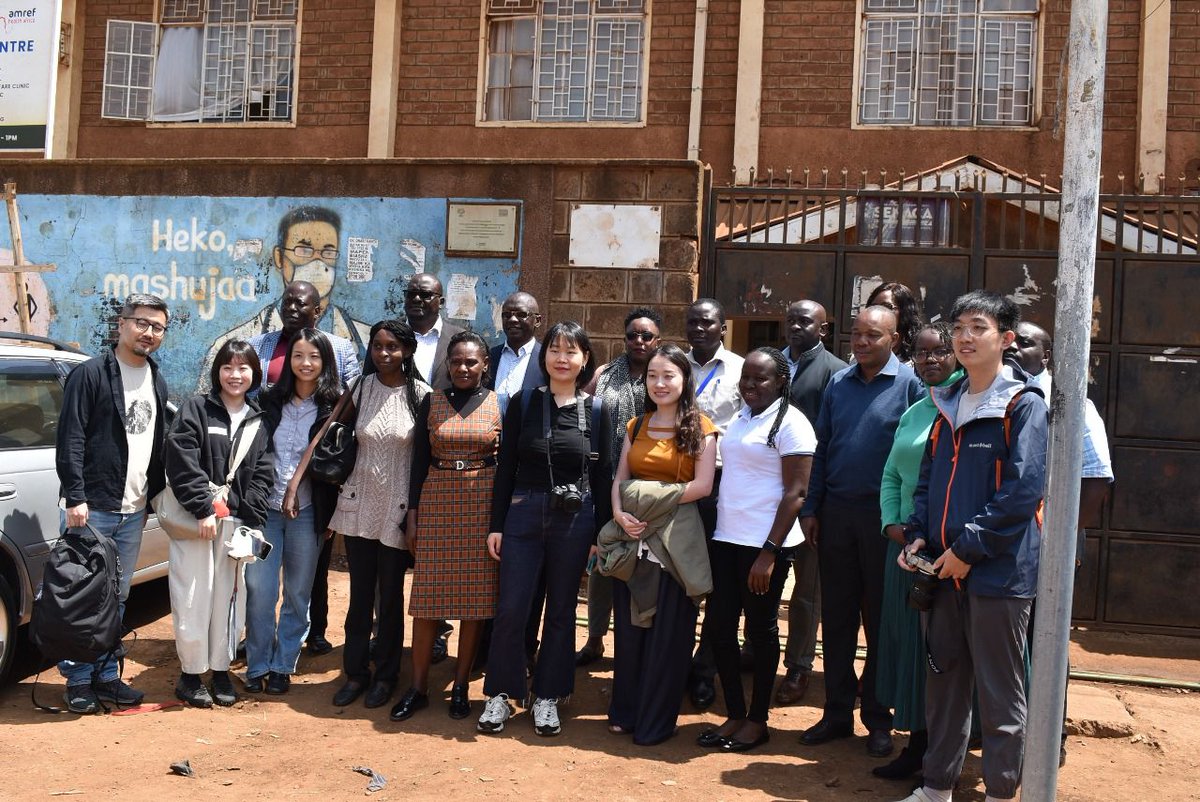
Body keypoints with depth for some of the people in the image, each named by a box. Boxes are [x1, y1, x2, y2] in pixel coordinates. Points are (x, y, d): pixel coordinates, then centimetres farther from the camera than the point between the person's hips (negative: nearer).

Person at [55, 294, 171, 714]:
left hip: (134, 510, 6)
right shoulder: (91, 373, -7)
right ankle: (78, 680, 11)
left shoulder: (157, 383, 14)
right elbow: (70, 440, -11)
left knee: (116, 599, 12)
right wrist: (75, 497, -16)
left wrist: (152, 497, 13)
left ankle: (105, 676, 21)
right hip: (92, 507, -6)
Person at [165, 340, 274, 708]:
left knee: (229, 596, 8)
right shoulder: (196, 408, 0)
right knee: (194, 598, -1)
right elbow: (181, 461, -9)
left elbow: (263, 474, 7)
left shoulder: (259, 421, 11)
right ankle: (190, 673, 13)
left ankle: (220, 669, 22)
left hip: (236, 521, 3)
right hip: (195, 520, -3)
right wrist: (204, 508, -14)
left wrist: (251, 519, -4)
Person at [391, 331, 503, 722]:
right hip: (437, 502, 1)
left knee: (477, 596, 3)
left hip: (483, 503, -1)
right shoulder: (432, 402, 6)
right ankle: (418, 687, 13)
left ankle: (461, 686, 15)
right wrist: (413, 513, 1)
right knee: (429, 596, 2)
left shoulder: (499, 405, 3)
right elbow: (419, 460, 6)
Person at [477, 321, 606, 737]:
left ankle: (547, 698, 22)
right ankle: (500, 694, 16)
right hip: (524, 515, 0)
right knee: (511, 609, 0)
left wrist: (600, 533, 2)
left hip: (575, 520, 1)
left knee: (561, 610, 10)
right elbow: (505, 467, 3)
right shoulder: (523, 403, 2)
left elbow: (601, 475, 5)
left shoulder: (595, 410, 2)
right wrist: (496, 524, 0)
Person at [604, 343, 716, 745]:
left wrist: (657, 500, -13)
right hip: (633, 534, 4)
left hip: (676, 537, -4)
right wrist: (620, 513, -9)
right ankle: (625, 711, 24)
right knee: (629, 623, 10)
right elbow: (620, 479, 9)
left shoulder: (700, 428, -2)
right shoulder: (636, 426, 13)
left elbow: (703, 485, -10)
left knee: (667, 629, 3)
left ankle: (656, 721, 15)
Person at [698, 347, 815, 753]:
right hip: (726, 537, 7)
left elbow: (796, 493, -13)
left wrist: (769, 552, -17)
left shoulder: (790, 423, -9)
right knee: (720, 625, 7)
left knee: (761, 629, 5)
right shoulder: (739, 419, 13)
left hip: (765, 544, -7)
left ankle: (757, 720, 19)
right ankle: (733, 714, 22)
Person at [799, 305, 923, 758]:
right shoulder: (838, 384, 9)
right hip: (836, 512, 4)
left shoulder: (910, 385, -5)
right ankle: (837, 712, 21)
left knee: (880, 619, 7)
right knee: (836, 616, 9)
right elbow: (822, 449, 11)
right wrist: (812, 509, 6)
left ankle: (878, 719, 19)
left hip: (884, 516, -4)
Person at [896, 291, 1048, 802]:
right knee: (944, 680, 14)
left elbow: (1022, 491, -16)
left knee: (1000, 691, 4)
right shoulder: (948, 404, 13)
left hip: (999, 570, -6)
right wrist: (918, 534, 3)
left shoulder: (1024, 405, -8)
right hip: (945, 569, 7)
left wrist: (969, 548, -16)